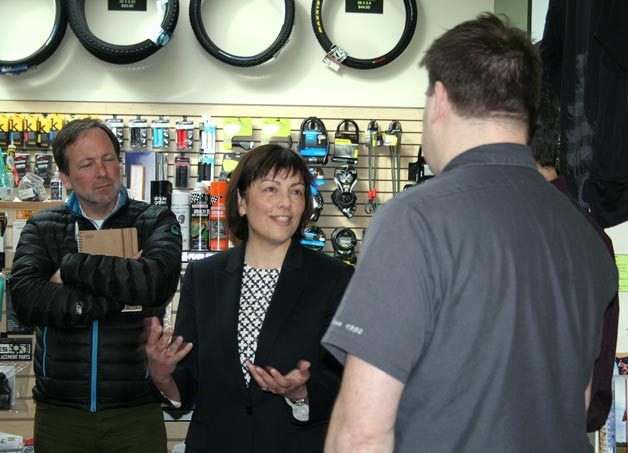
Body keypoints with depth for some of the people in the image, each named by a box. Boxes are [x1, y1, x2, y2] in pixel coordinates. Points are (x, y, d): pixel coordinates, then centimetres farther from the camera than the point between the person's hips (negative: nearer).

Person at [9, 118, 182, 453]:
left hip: (137, 412, -1)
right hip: (59, 412, 1)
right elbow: (26, 300, -12)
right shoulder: (41, 228, 6)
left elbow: (156, 282, -19)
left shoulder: (156, 223, 3)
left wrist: (71, 267, -11)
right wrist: (121, 293, -16)